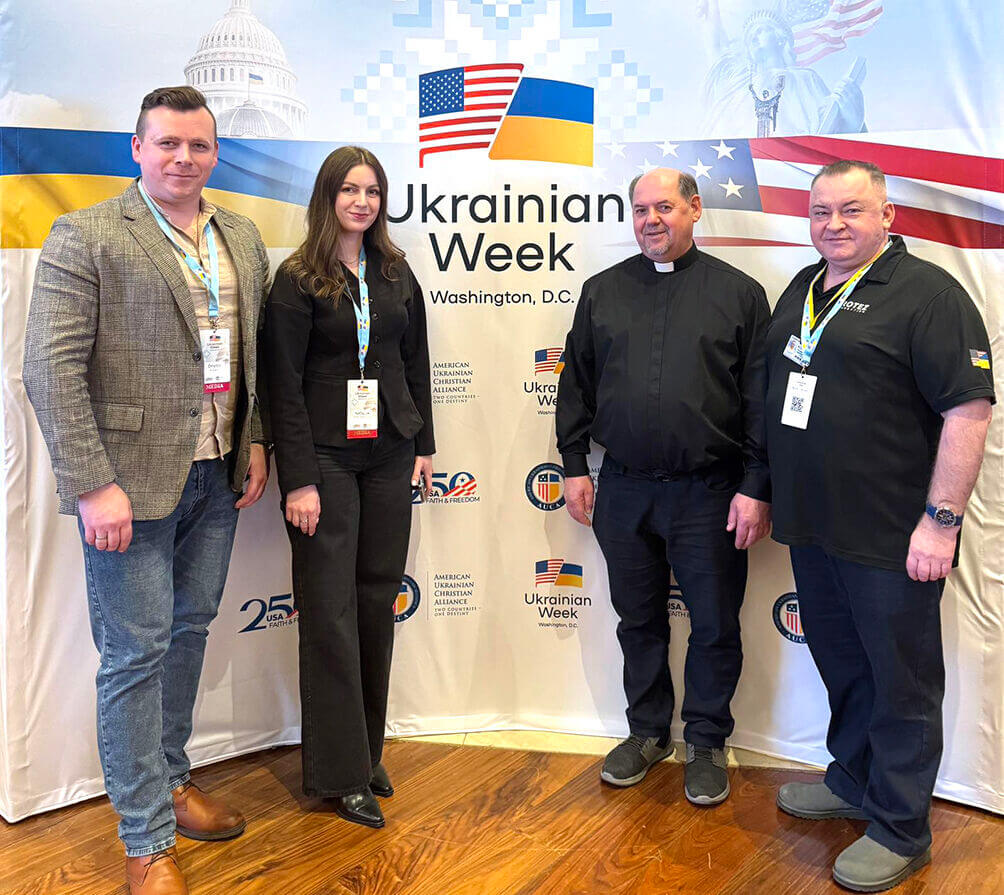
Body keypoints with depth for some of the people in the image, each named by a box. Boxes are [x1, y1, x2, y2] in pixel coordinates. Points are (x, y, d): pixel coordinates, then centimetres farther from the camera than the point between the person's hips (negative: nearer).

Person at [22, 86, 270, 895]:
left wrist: (257, 443, 10)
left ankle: (169, 778, 39)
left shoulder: (242, 238, 10)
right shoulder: (84, 238, -9)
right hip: (130, 480, -6)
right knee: (136, 653, 2)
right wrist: (93, 485, -19)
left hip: (217, 476, 6)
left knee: (189, 631, 18)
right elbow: (51, 369, -14)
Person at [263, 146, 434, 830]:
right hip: (326, 457, -4)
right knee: (331, 607, 0)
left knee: (379, 599, 9)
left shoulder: (397, 274, 10)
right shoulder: (297, 280, -5)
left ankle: (370, 751, 24)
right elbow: (285, 384, -9)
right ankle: (341, 773, 12)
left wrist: (423, 445, 9)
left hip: (388, 454, 5)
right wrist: (299, 479, -14)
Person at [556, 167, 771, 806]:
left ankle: (707, 742, 26)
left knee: (714, 624, 7)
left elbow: (762, 399, -3)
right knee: (638, 617, 14)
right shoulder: (602, 291, 10)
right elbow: (576, 385, 13)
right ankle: (648, 731, 32)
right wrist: (575, 465, 8)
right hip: (623, 489, 3)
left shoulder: (738, 292, 1)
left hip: (708, 491, -3)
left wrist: (756, 488, -8)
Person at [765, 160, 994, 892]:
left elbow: (968, 409, -18)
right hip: (812, 527, 7)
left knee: (900, 681, 7)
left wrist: (941, 520, -21)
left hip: (890, 539, -7)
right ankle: (852, 782, 41)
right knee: (842, 665, 21)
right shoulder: (802, 290, 13)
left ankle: (901, 831, 22)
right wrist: (763, 489, 17)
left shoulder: (927, 294, -12)